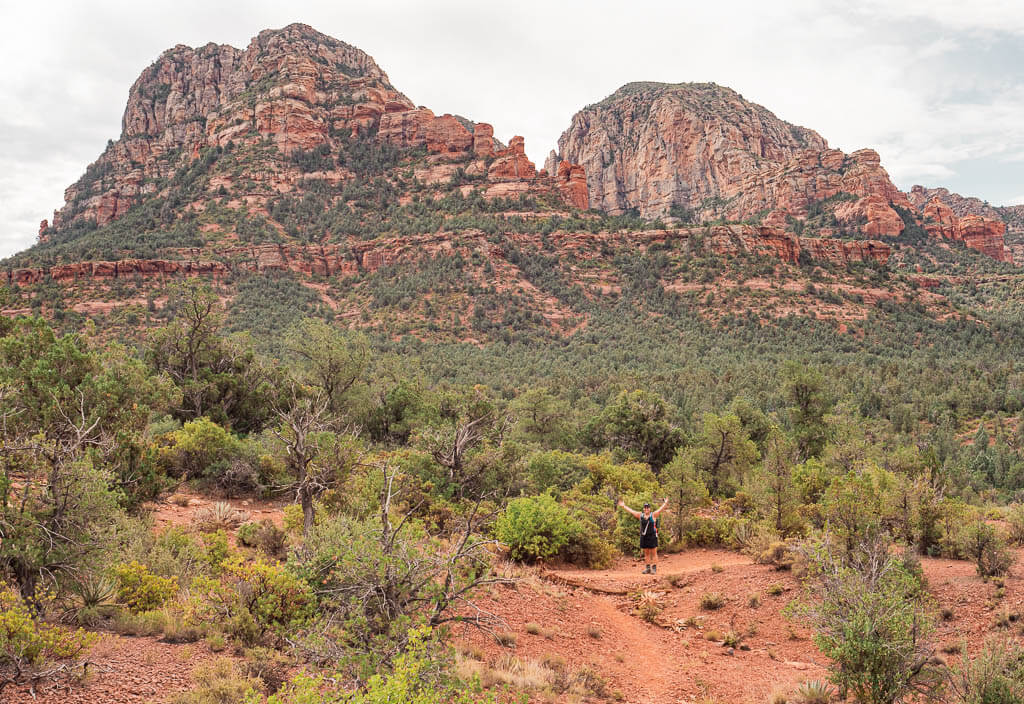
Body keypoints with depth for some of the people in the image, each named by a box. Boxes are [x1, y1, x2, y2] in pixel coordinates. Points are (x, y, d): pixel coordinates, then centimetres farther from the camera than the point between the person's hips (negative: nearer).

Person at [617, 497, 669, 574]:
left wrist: (665, 503, -28)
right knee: (646, 554, 9)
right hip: (643, 537, 5)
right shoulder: (640, 515, 9)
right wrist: (623, 506, 17)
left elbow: (660, 509, -14)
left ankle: (654, 568, 1)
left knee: (654, 553, -1)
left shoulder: (653, 515, -2)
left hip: (652, 536, -5)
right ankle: (648, 568, 15)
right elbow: (631, 511, 15)